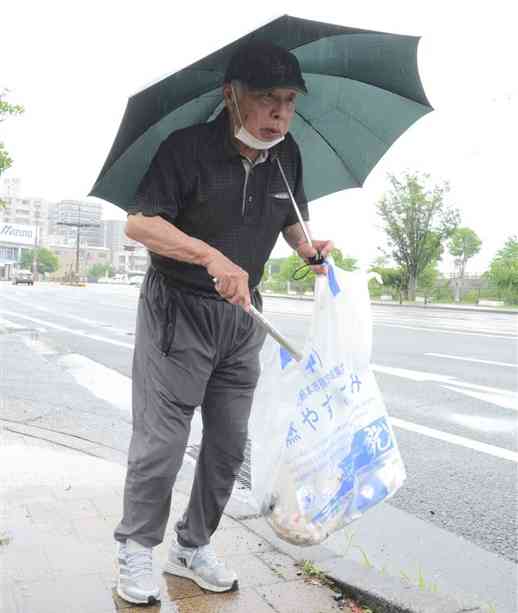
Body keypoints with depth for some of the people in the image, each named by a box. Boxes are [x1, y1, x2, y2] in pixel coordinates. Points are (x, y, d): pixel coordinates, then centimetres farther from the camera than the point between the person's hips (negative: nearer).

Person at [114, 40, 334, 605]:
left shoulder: (286, 154, 3)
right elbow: (139, 222, -21)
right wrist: (212, 257, -34)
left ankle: (192, 548, 30)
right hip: (177, 310, -5)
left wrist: (307, 246, -3)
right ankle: (136, 550, 22)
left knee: (229, 444, 10)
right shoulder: (188, 147, -14)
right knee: (162, 441, -2)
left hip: (242, 316, 6)